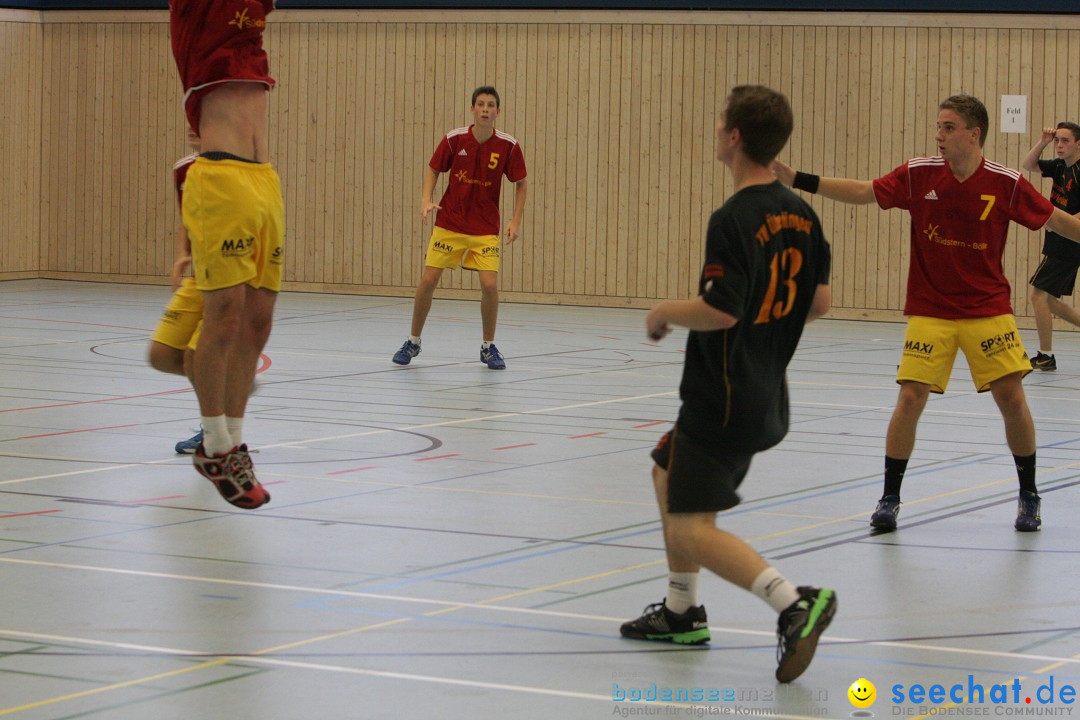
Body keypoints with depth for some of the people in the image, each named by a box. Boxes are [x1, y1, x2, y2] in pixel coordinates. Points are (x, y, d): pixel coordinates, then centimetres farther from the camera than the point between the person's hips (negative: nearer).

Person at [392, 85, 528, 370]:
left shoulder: (508, 146, -10)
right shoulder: (454, 139, -9)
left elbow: (520, 184, 2)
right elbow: (433, 170, 4)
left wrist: (516, 221, -8)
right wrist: (426, 200, -12)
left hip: (485, 229, 0)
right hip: (449, 223, 1)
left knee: (490, 285, -14)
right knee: (428, 280, -4)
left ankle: (488, 347, 8)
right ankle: (413, 342, 16)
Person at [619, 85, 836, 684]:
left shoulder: (732, 220, -21)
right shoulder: (801, 214, 5)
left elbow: (720, 310, -26)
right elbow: (819, 302, 9)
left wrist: (664, 311, -9)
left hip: (724, 399, -9)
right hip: (767, 392, 9)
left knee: (692, 530, -7)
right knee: (667, 473, 27)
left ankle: (795, 603, -22)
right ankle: (681, 613, 34)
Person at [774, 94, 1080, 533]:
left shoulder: (1006, 184, -8)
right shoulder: (918, 175, -6)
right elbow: (862, 193, -1)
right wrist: (794, 178, -7)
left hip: (988, 311, 0)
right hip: (929, 312, 0)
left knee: (1012, 398, -5)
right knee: (910, 398, -9)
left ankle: (1029, 496, 16)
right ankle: (889, 500, 5)